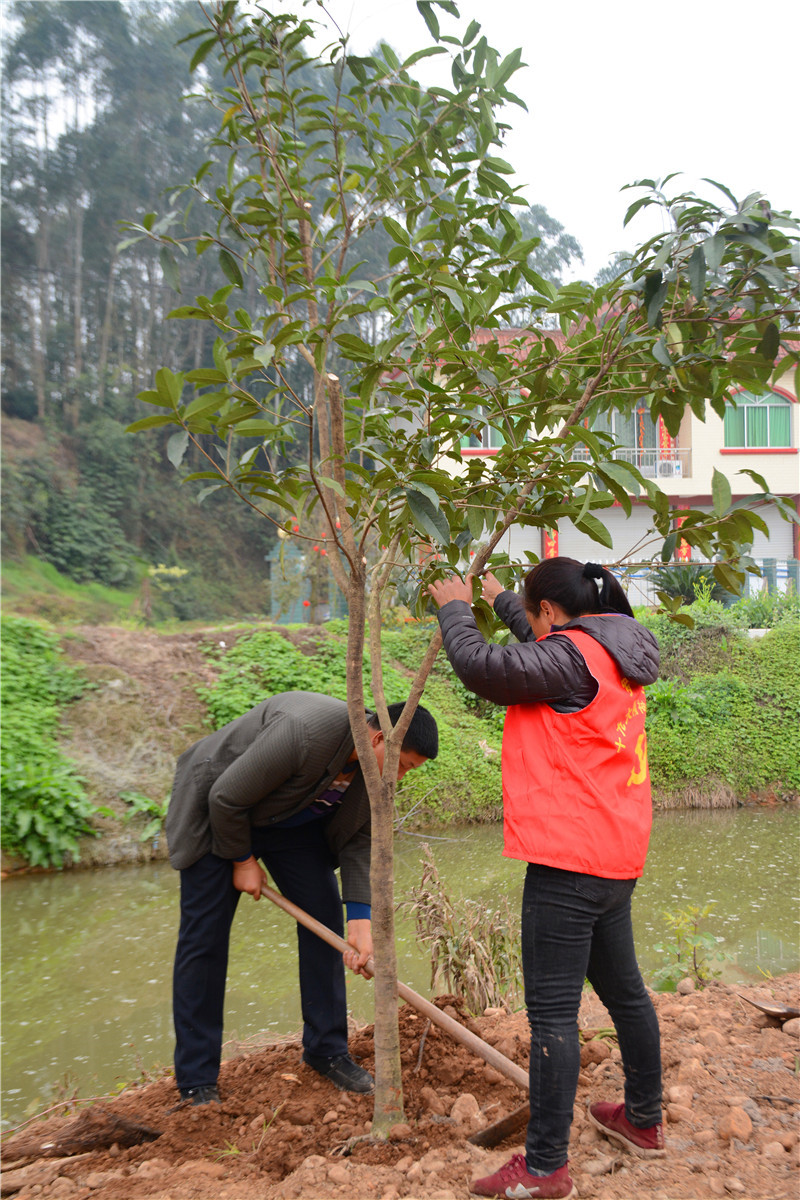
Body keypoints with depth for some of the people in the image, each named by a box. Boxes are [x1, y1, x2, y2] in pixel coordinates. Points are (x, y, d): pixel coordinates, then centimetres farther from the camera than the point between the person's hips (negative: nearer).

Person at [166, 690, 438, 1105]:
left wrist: (360, 919, -15)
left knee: (325, 921, 1)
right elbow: (226, 798, -29)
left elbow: (357, 840, -7)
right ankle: (196, 1082, 5)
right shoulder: (303, 732, -40)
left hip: (293, 819, 7)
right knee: (204, 937, -6)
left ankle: (327, 1050, 15)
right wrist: (242, 861, -15)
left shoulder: (376, 765, -15)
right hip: (215, 815, -7)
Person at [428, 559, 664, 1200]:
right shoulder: (616, 656, 12)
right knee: (624, 989, 22)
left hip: (569, 858, -10)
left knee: (553, 1011, -3)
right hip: (615, 857, 10)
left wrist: (455, 608, -2)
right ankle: (644, 1120, 39)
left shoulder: (572, 656, -17)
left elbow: (482, 666, -20)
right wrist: (499, 599, 39)